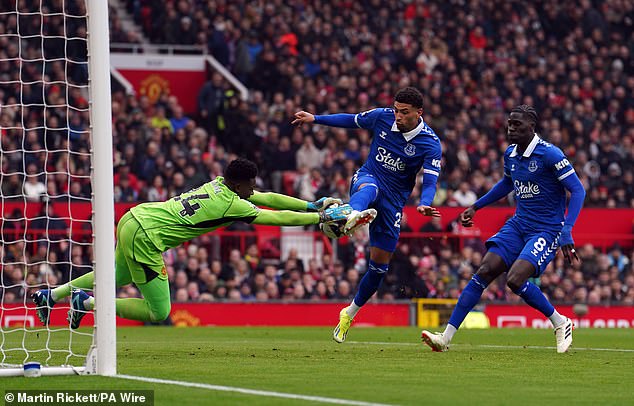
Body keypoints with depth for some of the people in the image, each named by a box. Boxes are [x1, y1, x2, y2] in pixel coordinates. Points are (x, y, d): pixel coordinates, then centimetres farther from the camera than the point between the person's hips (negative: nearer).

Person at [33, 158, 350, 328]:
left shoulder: (220, 185, 7)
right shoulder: (232, 205, -16)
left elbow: (268, 198, 15)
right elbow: (280, 218, -12)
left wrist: (313, 205, 15)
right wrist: (322, 217, -3)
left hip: (133, 218, 9)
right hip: (145, 238, -9)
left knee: (117, 277, 33)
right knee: (158, 313, -1)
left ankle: (50, 296, 33)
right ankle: (86, 302, -2)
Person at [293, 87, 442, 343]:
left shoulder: (430, 144, -14)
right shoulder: (382, 117, -6)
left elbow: (430, 182, -22)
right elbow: (352, 120, 13)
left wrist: (424, 205, -44)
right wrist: (314, 119, 15)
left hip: (394, 200, 0)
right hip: (367, 177, 0)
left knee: (380, 264, 1)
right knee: (369, 188, -41)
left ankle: (350, 314, 21)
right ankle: (352, 216, -79)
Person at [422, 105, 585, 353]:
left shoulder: (549, 154, -17)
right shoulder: (510, 154, 7)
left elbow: (577, 190, -17)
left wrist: (567, 231, -25)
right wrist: (475, 207, 28)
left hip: (547, 230, -7)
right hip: (518, 225, 7)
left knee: (515, 280, -24)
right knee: (484, 272, -7)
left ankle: (560, 324, 0)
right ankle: (446, 338, -8)